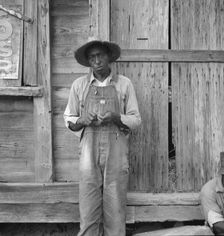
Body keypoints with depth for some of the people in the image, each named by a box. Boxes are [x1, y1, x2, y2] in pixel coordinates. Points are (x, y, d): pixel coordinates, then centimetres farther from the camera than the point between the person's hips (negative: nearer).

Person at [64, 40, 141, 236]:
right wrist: (83, 121, -8)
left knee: (115, 207, 0)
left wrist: (116, 117, -11)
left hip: (116, 151, 0)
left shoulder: (124, 84, 8)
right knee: (89, 207, -2)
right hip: (89, 150, 0)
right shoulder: (79, 85, 10)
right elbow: (69, 119, 13)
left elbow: (136, 119, 8)